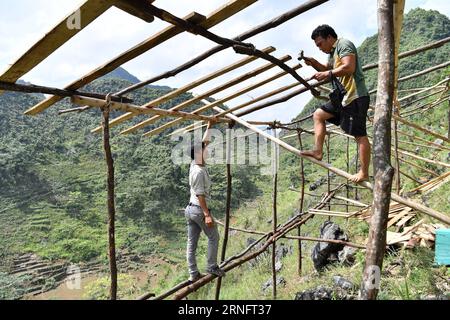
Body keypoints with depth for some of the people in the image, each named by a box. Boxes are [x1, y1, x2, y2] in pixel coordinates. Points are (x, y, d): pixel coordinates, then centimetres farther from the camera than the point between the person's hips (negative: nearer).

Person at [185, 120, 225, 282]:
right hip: (200, 210, -9)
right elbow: (200, 195, -22)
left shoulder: (195, 165, 6)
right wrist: (207, 214, -22)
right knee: (213, 237, 10)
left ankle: (193, 274, 15)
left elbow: (204, 142, 15)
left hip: (190, 209, 9)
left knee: (192, 242, 8)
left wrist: (209, 126, 17)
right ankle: (212, 267, 19)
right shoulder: (199, 172, -20)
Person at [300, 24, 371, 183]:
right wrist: (314, 63, 16)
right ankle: (318, 150, 9)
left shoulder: (344, 44, -8)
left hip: (355, 97, -10)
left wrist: (328, 74, -17)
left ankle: (364, 173, -1)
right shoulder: (333, 52, 21)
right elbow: (327, 69, 34)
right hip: (343, 97, 11)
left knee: (360, 135, -6)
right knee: (318, 115, 14)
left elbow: (349, 67, -22)